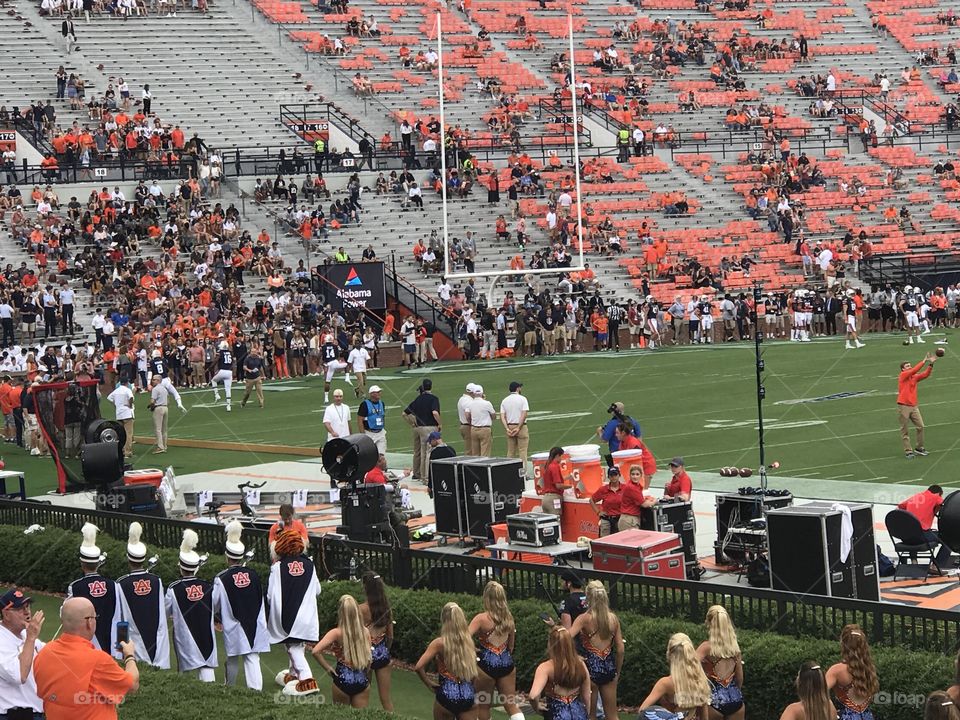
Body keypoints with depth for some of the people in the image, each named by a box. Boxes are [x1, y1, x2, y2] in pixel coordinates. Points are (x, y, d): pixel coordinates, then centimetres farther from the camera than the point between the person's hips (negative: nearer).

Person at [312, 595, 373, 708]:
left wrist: (327, 667, -9)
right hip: (362, 681, 2)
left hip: (342, 679, -2)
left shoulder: (337, 633, -12)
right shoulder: (365, 632, -3)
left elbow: (316, 651, -22)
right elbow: (369, 658, 4)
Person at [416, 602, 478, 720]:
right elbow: (474, 675, 10)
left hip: (446, 694, -3)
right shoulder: (469, 642, 5)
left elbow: (419, 667, -16)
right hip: (468, 696, 3)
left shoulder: (439, 643, -7)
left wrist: (428, 682, -2)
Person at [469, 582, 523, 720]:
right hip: (506, 663, 5)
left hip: (487, 664, -4)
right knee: (511, 704, 7)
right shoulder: (508, 618, 4)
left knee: (484, 706, 11)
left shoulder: (481, 619, -13)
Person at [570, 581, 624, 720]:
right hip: (609, 667, 4)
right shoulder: (613, 618, 0)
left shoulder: (584, 618, -11)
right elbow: (620, 649, 3)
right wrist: (617, 672, 14)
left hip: (590, 667, -4)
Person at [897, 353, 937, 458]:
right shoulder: (903, 375, -5)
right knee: (905, 430, 0)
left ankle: (919, 448, 16)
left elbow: (925, 374, 4)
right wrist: (924, 361, -16)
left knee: (920, 426, 4)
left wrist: (931, 364, -8)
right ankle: (908, 451, 4)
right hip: (903, 406, -7)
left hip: (913, 406, 7)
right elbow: (914, 370, -18)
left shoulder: (914, 377, 13)